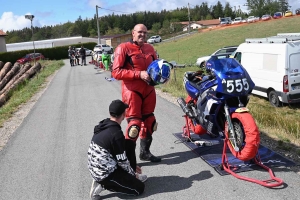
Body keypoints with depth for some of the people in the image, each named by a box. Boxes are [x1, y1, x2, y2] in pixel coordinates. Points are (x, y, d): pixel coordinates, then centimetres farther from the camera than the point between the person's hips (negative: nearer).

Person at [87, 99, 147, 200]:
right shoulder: (117, 134, -25)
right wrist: (133, 173, 5)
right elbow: (122, 162, -15)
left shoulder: (102, 125, 2)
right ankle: (103, 184, -2)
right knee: (140, 188, 0)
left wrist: (132, 169, 18)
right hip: (105, 174, -9)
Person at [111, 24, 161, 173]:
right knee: (134, 125, -13)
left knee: (148, 122, 16)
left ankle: (145, 152, 35)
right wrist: (139, 74, -22)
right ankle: (129, 161, -1)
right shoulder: (123, 48, -9)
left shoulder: (150, 48, 12)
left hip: (149, 91, 7)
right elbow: (116, 72, -16)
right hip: (132, 92, -7)